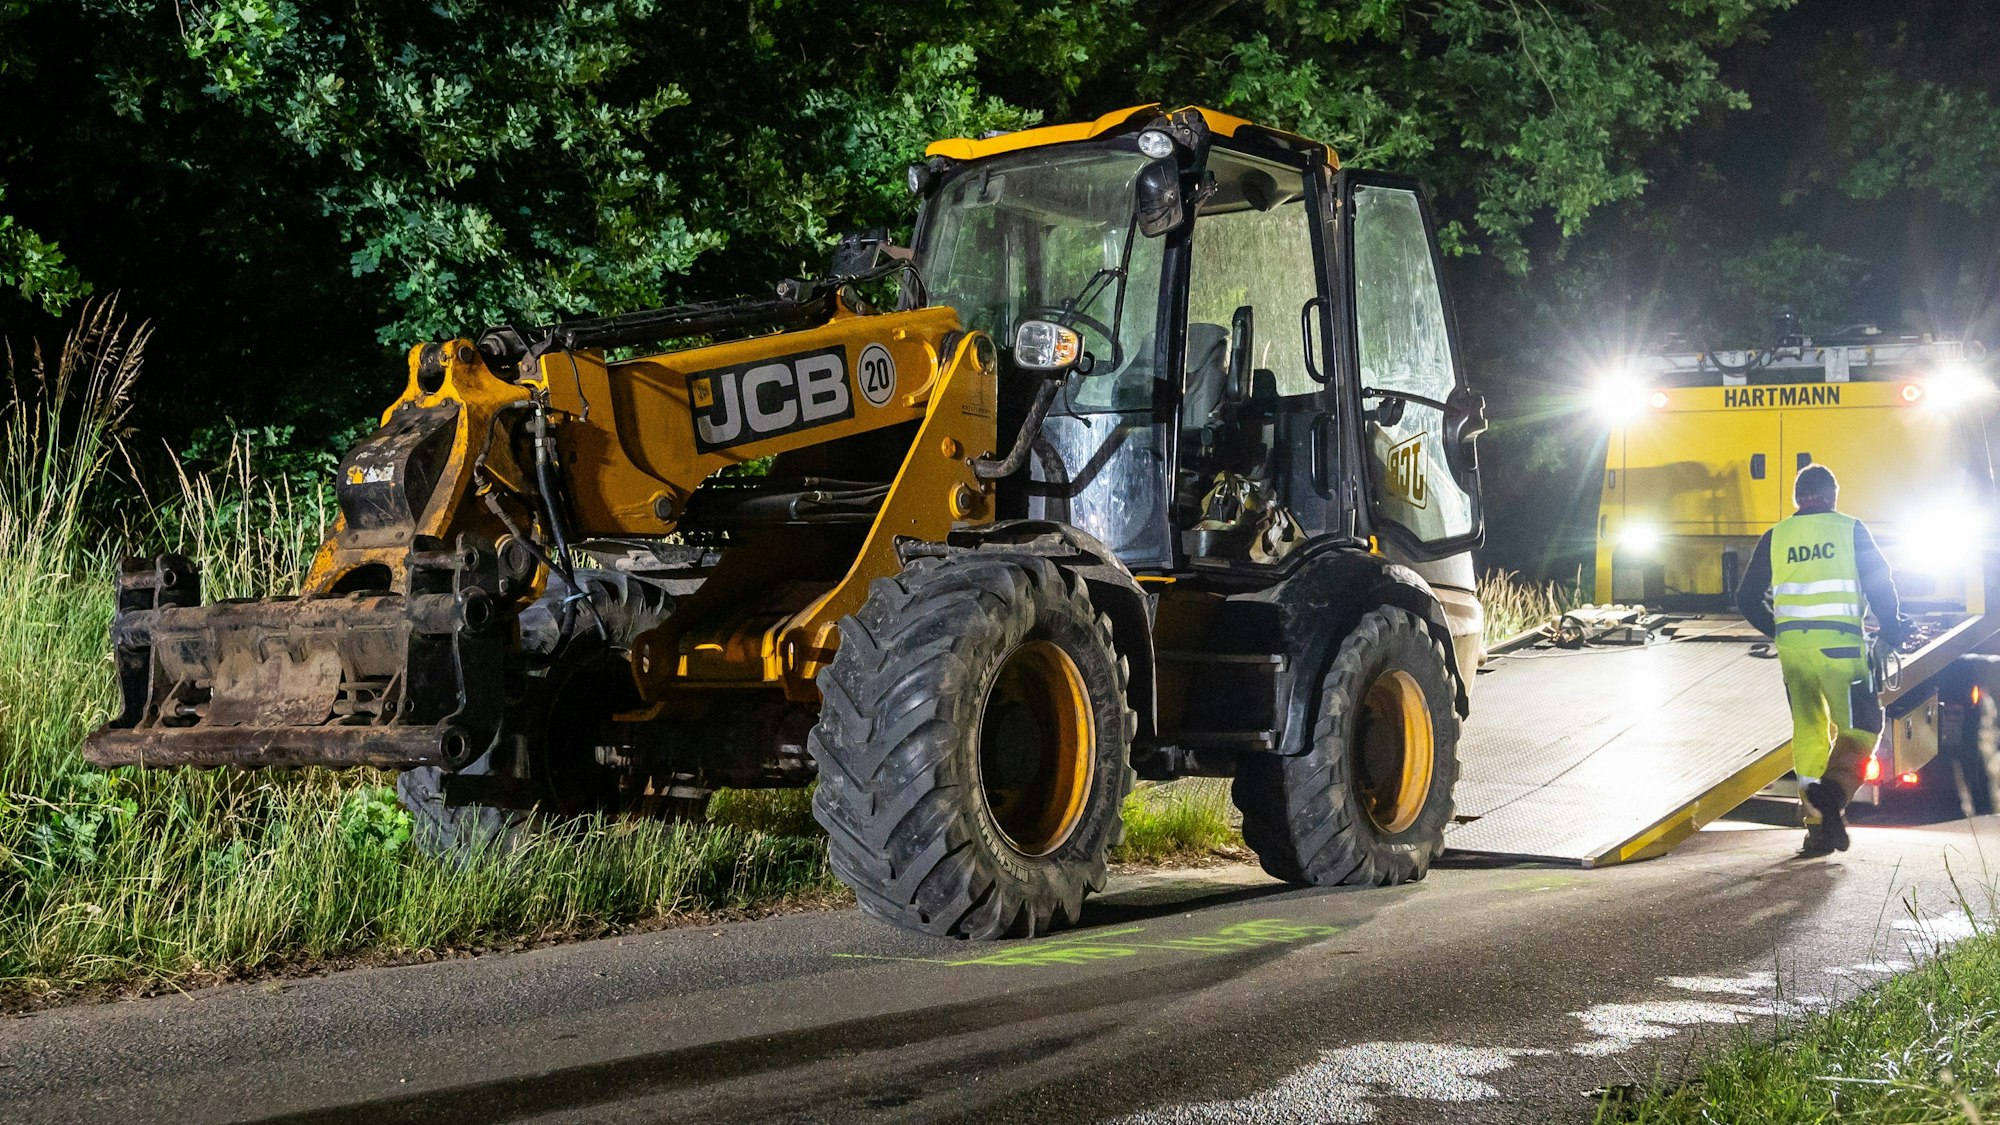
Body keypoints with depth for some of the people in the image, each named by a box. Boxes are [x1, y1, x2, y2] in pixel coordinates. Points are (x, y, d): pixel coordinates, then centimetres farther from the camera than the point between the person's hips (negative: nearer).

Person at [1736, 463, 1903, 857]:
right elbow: (1880, 584, -1)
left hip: (1792, 644, 3)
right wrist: (1891, 633, 11)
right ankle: (1834, 792, -24)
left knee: (1809, 732, 11)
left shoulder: (1776, 536, 12)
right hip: (1839, 643, -3)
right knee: (1860, 728, 4)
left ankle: (1818, 825, 5)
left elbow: (1748, 598, 10)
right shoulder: (1850, 529, 5)